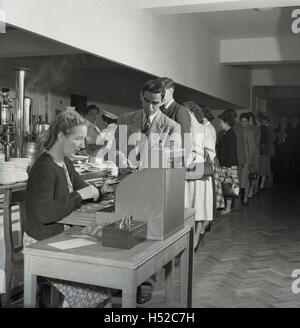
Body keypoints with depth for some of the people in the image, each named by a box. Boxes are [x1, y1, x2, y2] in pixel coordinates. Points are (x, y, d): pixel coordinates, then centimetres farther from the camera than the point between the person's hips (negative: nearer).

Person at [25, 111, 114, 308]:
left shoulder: (65, 163, 7)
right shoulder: (44, 167, -21)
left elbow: (81, 188, 17)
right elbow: (44, 213, -29)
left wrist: (100, 192, -4)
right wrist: (79, 195, -26)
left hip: (60, 236, 9)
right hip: (42, 243, -9)